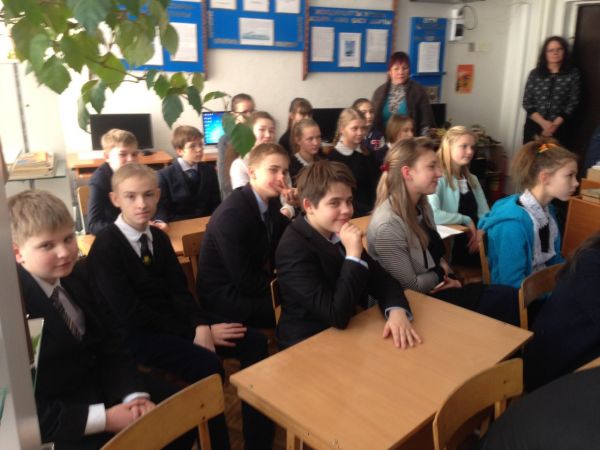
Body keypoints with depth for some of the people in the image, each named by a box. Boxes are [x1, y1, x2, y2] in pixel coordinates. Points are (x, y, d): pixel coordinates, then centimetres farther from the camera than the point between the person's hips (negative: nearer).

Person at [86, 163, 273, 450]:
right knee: (207, 365, -32)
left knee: (254, 343, -9)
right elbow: (132, 315, -17)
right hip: (135, 333, -7)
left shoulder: (159, 237, 8)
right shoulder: (105, 247, -13)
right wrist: (193, 332, -18)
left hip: (172, 318, 7)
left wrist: (201, 326, -17)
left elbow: (179, 290, 4)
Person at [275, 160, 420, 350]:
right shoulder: (294, 249, -22)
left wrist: (397, 311, -20)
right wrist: (353, 255, -26)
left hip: (347, 335, 7)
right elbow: (337, 316, -25)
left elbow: (381, 279, -1)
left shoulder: (338, 233, -1)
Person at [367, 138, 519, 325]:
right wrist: (442, 273, -4)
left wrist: (449, 276, -6)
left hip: (435, 289, 8)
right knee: (507, 300, -12)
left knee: (509, 296, -7)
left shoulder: (422, 206, 4)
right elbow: (411, 286, -21)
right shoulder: (387, 225, -26)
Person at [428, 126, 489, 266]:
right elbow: (433, 215, -28)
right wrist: (466, 220, -16)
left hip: (473, 241, 7)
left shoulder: (472, 179, 15)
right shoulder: (438, 178, -12)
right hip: (449, 246, -7)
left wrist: (481, 231, -9)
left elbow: (485, 212, 12)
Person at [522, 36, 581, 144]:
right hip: (533, 126, 1)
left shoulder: (573, 74, 1)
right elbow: (527, 102, -1)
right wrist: (543, 123, -12)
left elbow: (572, 103, -4)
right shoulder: (535, 73, 5)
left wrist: (555, 125, -14)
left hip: (559, 129, -1)